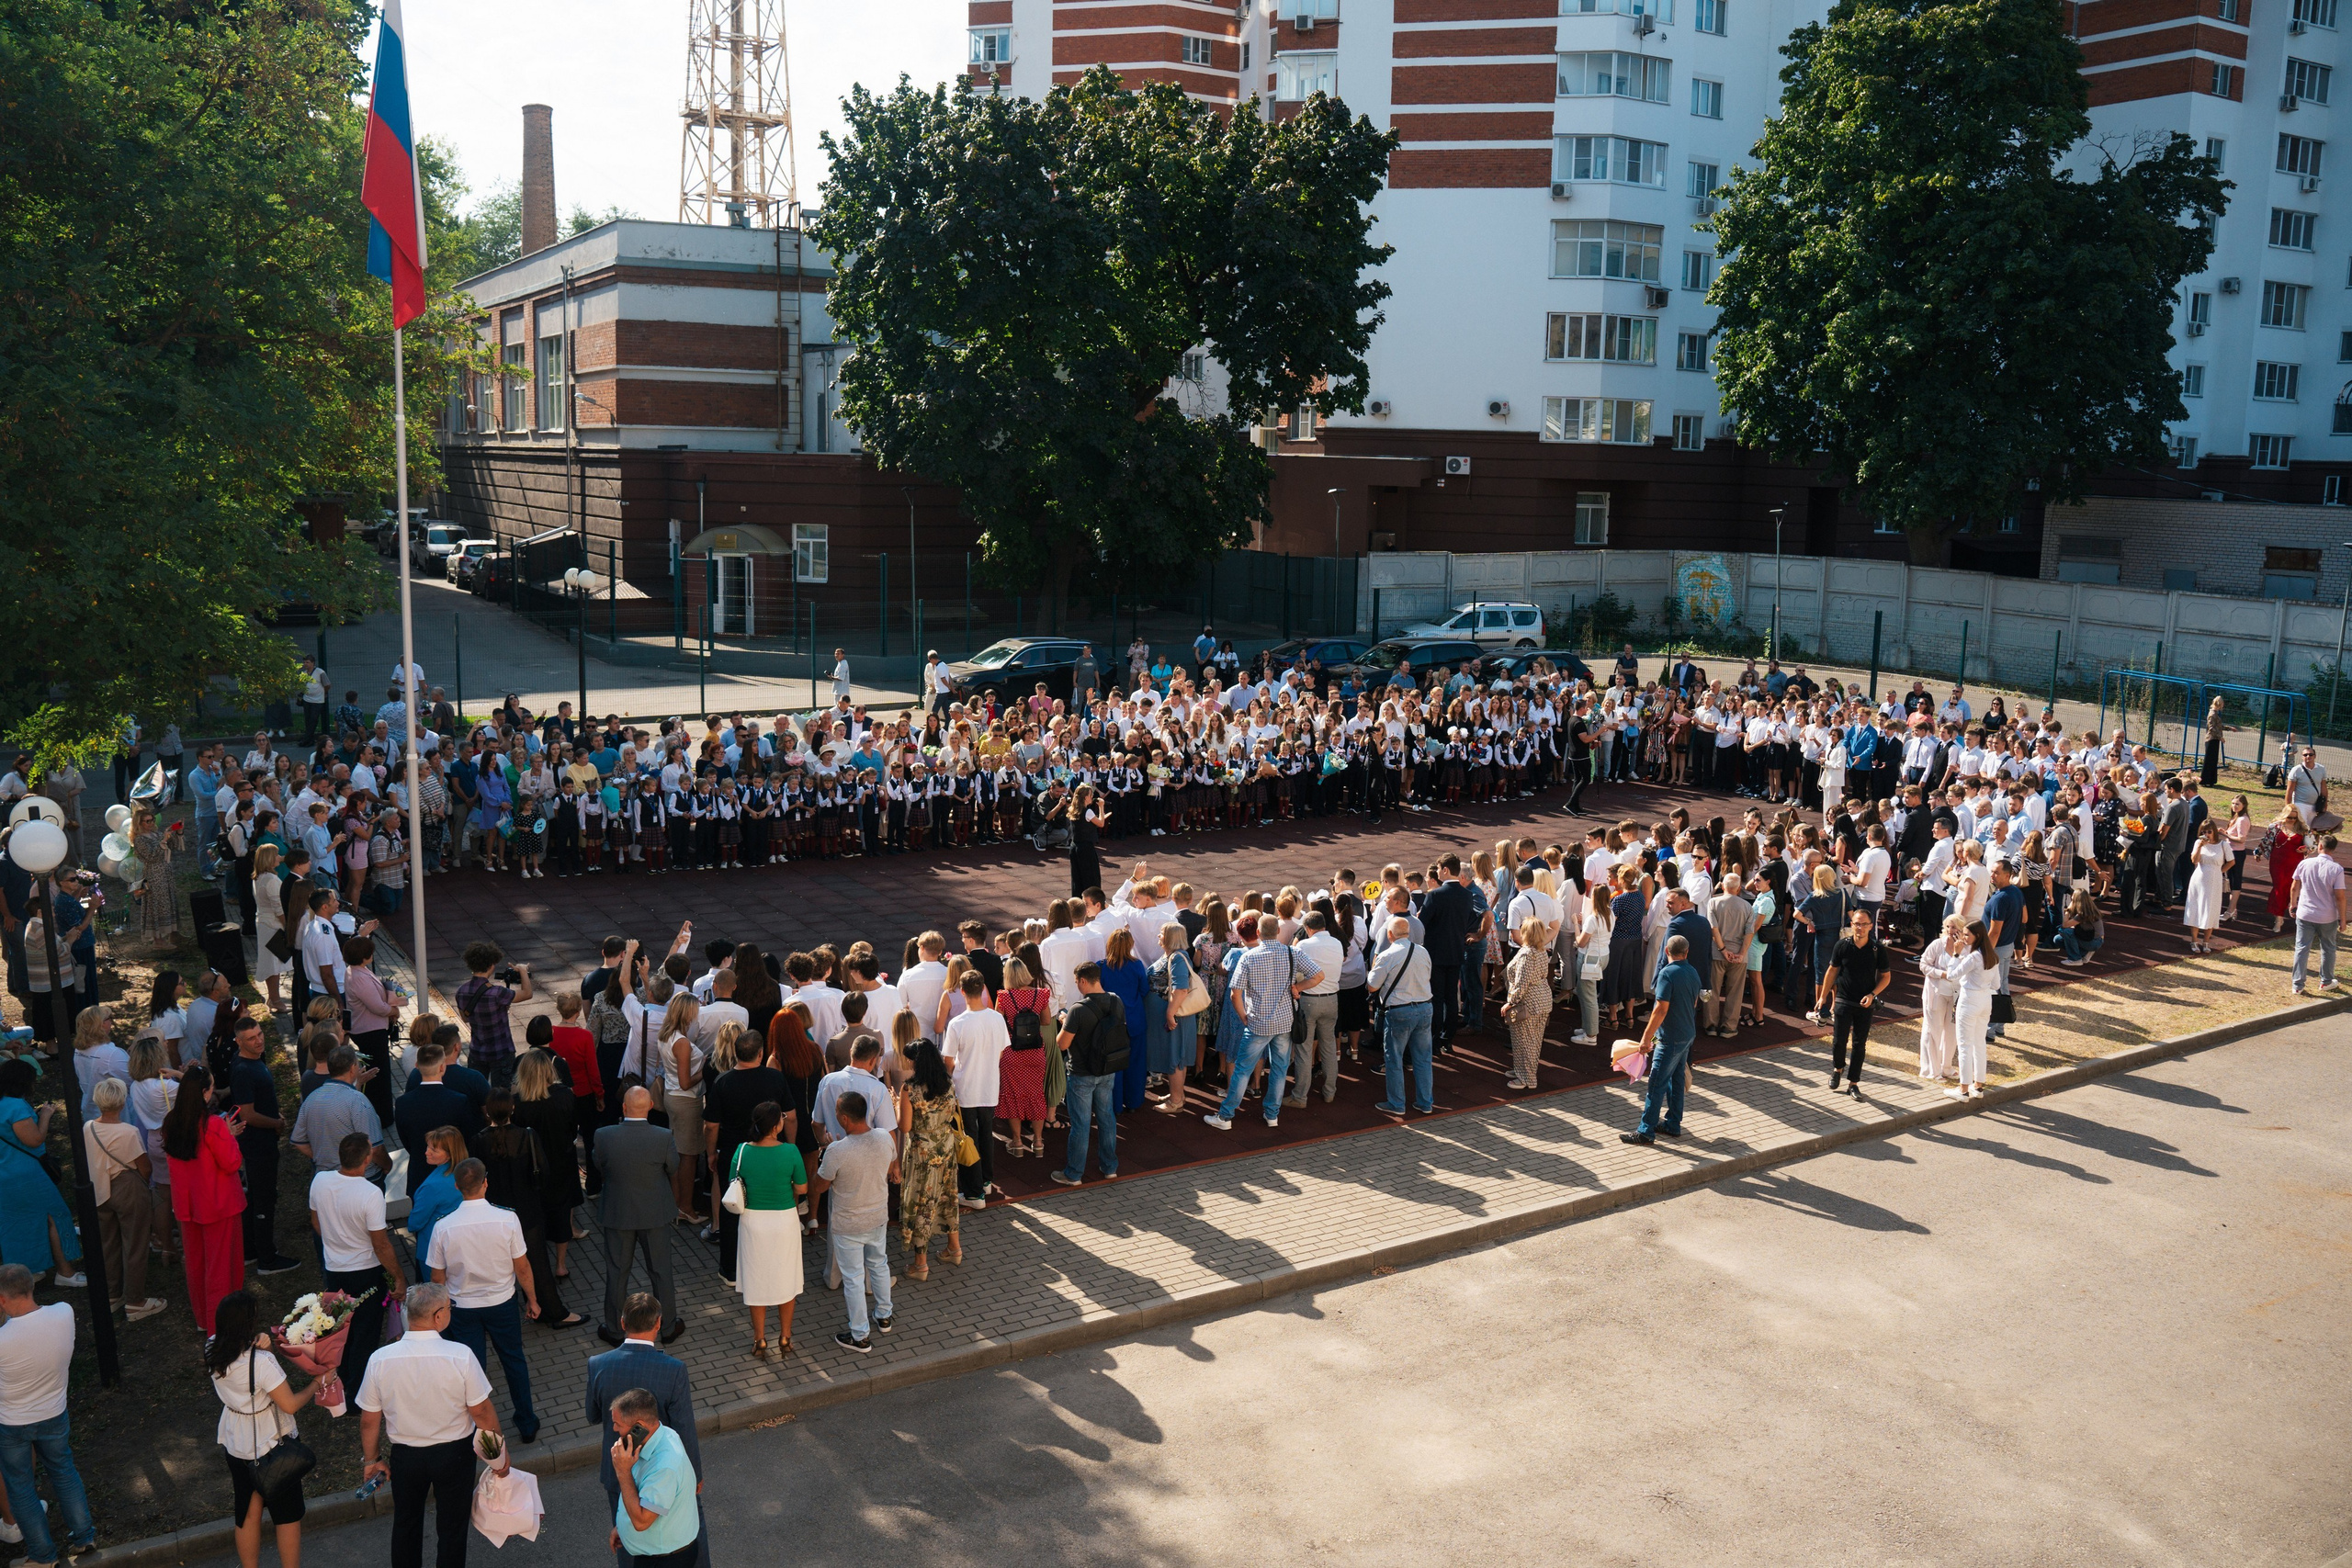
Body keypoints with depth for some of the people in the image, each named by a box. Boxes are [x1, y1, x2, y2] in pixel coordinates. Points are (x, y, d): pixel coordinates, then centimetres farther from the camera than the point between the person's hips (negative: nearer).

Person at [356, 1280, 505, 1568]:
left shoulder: (380, 1360, -18)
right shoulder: (461, 1356, -25)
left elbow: (369, 1420, -7)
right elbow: (482, 1412, -16)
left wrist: (372, 1459, 10)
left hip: (405, 1457, 2)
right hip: (454, 1454, -2)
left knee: (406, 1523, 26)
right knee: (452, 1526, 18)